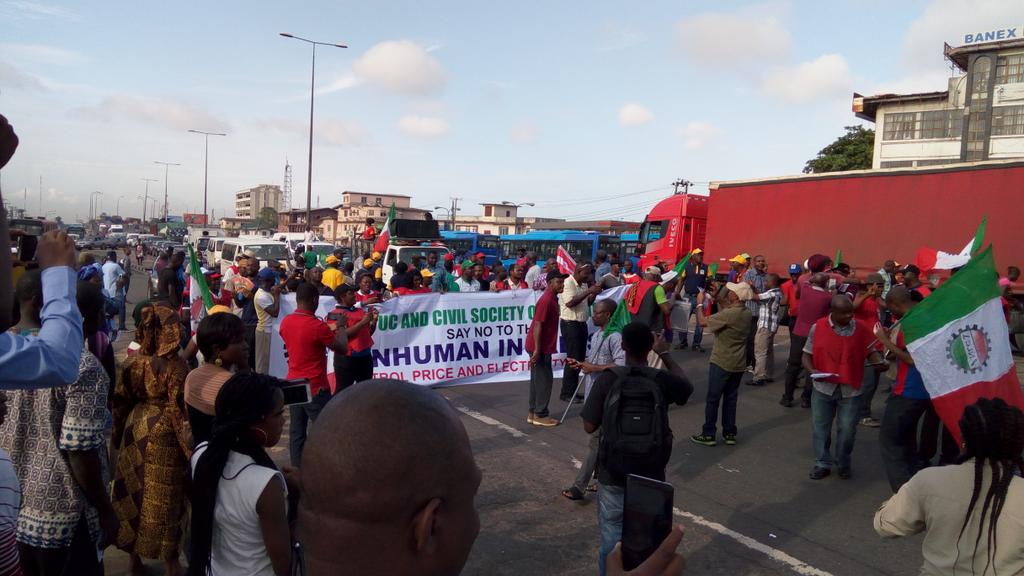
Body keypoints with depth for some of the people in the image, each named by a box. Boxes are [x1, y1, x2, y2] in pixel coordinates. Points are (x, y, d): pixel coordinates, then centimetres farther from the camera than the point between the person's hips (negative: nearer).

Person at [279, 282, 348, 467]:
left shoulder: (285, 322, 1)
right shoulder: (318, 325, -20)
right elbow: (342, 349, -11)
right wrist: (340, 327, 3)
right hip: (316, 388, -7)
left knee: (296, 431, 12)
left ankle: (297, 471, 19)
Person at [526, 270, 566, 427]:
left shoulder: (552, 298, 12)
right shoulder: (546, 300, -19)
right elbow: (537, 325, -23)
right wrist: (537, 350, -25)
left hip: (542, 346, 10)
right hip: (540, 347, -10)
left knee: (537, 379, 13)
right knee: (545, 379, -3)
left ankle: (533, 413, 20)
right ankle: (540, 415, 4)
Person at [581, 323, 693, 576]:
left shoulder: (608, 379, -13)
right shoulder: (662, 380, -7)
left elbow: (589, 427, -9)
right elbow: (687, 385, 18)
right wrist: (665, 354, 26)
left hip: (613, 475, -1)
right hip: (651, 475, 1)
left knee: (612, 538, 12)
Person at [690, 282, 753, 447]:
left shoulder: (729, 314, -25)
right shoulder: (746, 312, -1)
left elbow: (703, 322, -19)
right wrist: (717, 298, 8)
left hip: (722, 363, -7)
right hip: (739, 364, 7)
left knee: (713, 399, 4)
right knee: (731, 399, 15)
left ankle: (708, 434, 11)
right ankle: (730, 434, 21)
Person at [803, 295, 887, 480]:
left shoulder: (861, 328, -3)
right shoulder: (818, 327, -5)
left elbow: (870, 351, 5)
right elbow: (807, 355, 0)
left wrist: (880, 362, -16)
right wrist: (813, 371, -17)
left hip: (850, 389, 0)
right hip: (823, 388, 0)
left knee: (847, 430, 7)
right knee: (821, 428, 10)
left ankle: (843, 463, 29)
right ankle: (822, 464, 25)